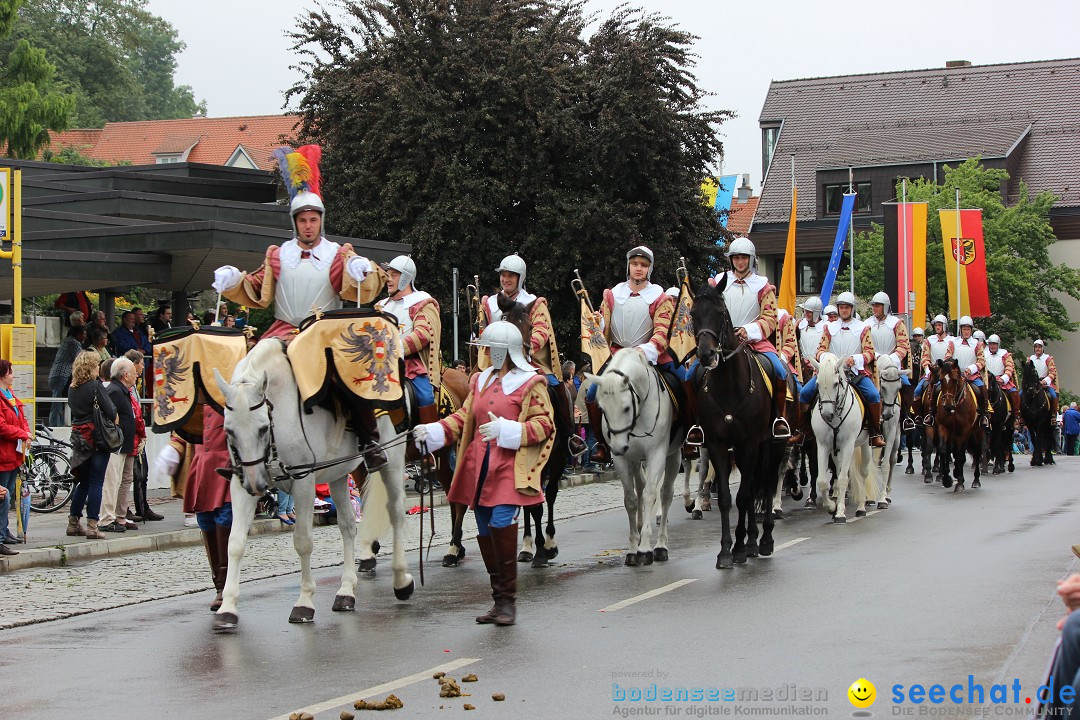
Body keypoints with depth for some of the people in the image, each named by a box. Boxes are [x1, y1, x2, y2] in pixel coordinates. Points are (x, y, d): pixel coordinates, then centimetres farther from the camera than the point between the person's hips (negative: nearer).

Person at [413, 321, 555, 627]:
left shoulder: (531, 383, -1)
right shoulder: (481, 380, 18)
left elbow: (544, 424, -7)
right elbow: (464, 417, 19)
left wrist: (506, 429, -20)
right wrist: (433, 430, 3)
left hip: (510, 469, -7)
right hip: (478, 469, 7)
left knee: (501, 525, -19)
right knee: (485, 533, 7)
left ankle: (508, 600, -7)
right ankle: (499, 600, 17)